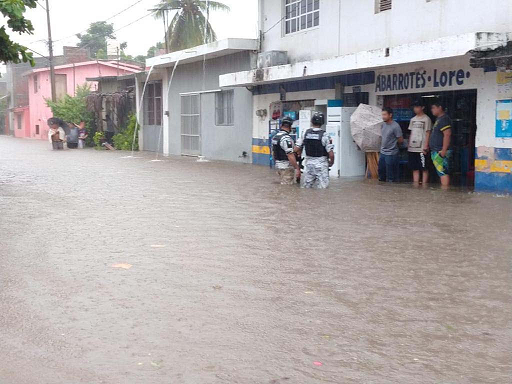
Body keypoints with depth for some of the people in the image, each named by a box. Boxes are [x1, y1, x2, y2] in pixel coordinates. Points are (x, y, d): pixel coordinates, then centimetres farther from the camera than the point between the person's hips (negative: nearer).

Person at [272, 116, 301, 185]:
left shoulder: (275, 137, 9)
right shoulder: (286, 138, -19)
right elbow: (290, 156, -23)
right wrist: (297, 169, -19)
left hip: (278, 165, 9)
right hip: (287, 167, -9)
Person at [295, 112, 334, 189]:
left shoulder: (305, 133, -1)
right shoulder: (324, 135, -13)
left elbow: (296, 149, 2)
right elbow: (331, 154, -15)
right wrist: (331, 163, 5)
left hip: (308, 163, 4)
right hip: (321, 164, -4)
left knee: (306, 187, 13)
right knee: (321, 188, 2)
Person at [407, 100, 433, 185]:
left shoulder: (426, 119, -3)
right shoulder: (413, 119, 16)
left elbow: (428, 133, -7)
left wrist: (425, 147, -13)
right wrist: (408, 146, 13)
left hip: (421, 149, -6)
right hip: (412, 148, 7)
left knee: (424, 168, -3)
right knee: (415, 169, 8)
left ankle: (424, 185, -2)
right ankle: (415, 185, 11)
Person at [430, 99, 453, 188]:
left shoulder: (444, 119, -13)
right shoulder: (439, 119, 20)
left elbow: (447, 135, -22)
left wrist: (443, 150, -25)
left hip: (441, 152, -11)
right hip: (437, 151, 11)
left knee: (443, 172, -13)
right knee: (442, 172, 11)